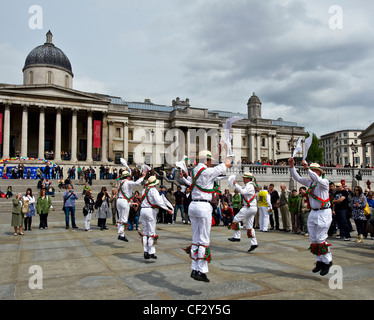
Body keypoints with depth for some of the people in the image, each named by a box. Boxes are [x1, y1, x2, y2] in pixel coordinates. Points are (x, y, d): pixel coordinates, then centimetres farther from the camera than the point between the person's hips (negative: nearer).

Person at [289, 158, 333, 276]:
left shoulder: (324, 182, -10)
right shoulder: (309, 182, 9)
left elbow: (318, 180, -32)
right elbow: (297, 178, 5)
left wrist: (307, 168, -34)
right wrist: (292, 166, -8)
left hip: (323, 213, -7)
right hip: (313, 213, 7)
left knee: (320, 239, -7)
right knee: (313, 239, 8)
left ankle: (327, 261, 9)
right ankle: (319, 261, 19)